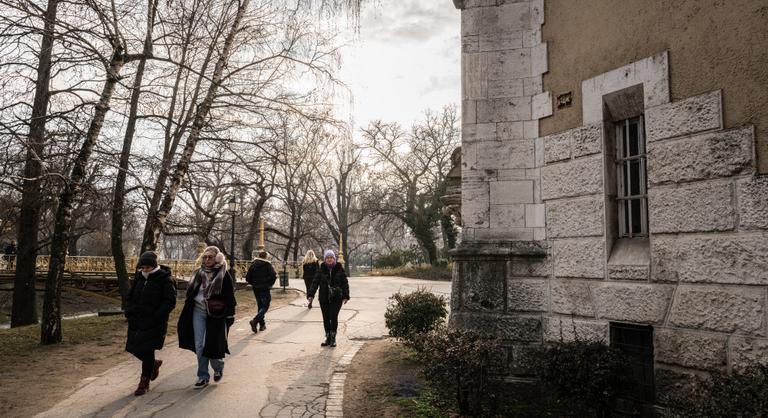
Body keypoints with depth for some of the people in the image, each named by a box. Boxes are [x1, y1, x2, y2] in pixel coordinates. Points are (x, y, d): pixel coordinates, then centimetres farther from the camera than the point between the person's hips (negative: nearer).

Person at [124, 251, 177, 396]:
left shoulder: (164, 279, -10)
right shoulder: (139, 277, 8)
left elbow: (170, 302, -13)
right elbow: (129, 296, 18)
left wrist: (156, 316, -20)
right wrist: (129, 312, 1)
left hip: (154, 324, -6)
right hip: (136, 322, 6)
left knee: (147, 351, -5)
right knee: (135, 349, 9)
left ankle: (144, 383, 10)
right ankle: (154, 363, 38)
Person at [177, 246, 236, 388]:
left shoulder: (224, 275, -7)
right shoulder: (198, 274, 8)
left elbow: (229, 297, -8)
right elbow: (190, 294, 16)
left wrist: (230, 315, -11)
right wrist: (188, 310, 15)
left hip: (215, 314, -5)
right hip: (198, 312, 5)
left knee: (211, 345, -2)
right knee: (199, 346, 4)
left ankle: (218, 368, 27)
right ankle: (203, 377, 15)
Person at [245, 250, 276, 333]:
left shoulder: (253, 264, 6)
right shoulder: (268, 265, -6)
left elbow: (247, 277, 4)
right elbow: (274, 276, -16)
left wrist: (254, 283, 16)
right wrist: (270, 284, 0)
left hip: (255, 289, 5)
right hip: (265, 288, -5)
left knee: (260, 305, 17)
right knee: (265, 306, -2)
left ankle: (262, 324, 17)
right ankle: (255, 321, -23)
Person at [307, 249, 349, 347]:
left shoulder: (339, 269, 1)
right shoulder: (321, 270, 3)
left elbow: (345, 283, 1)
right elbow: (315, 282, -2)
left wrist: (346, 296, -6)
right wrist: (310, 294, -14)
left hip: (336, 298, -2)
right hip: (324, 298, 2)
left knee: (333, 317, -9)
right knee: (326, 318, 7)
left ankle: (333, 338, 6)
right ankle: (328, 338, 20)